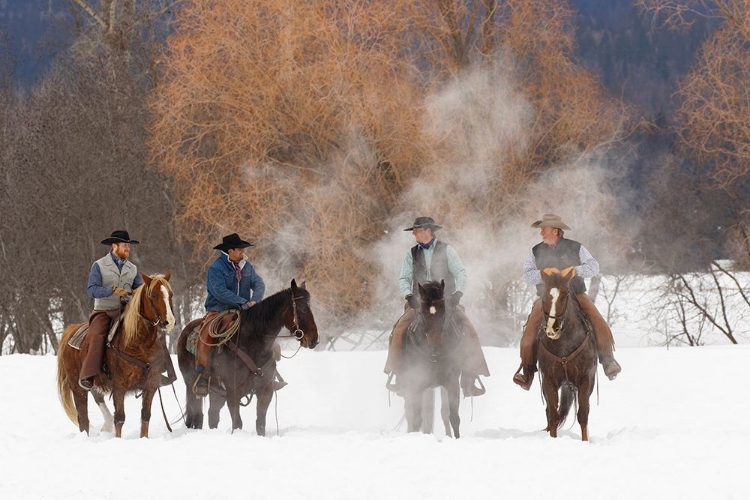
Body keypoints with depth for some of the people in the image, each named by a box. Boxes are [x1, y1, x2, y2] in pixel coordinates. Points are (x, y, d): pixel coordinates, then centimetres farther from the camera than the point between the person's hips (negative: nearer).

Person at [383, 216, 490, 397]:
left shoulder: (446, 250, 4)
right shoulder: (412, 254, 11)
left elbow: (461, 273, -1)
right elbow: (404, 278, 7)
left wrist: (458, 292, -18)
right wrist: (408, 294, -13)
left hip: (446, 301, -2)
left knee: (469, 332, -22)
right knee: (399, 330, -23)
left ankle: (470, 376, -16)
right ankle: (396, 372, -12)